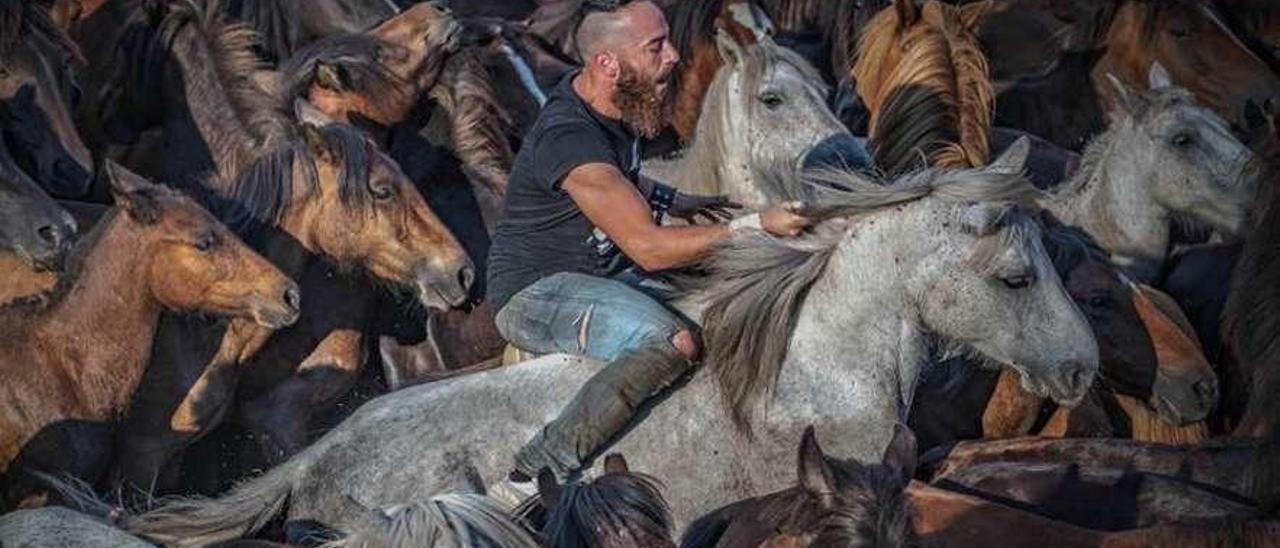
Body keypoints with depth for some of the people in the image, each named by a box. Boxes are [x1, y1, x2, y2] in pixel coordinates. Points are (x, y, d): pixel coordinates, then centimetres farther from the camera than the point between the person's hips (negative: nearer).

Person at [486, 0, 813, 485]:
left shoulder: (616, 104, 2)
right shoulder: (569, 137, -28)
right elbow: (648, 247, -28)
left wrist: (676, 201, 16)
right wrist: (756, 225, -24)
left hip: (603, 271, 10)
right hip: (535, 293, -10)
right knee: (673, 344, -32)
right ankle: (538, 474, -27)